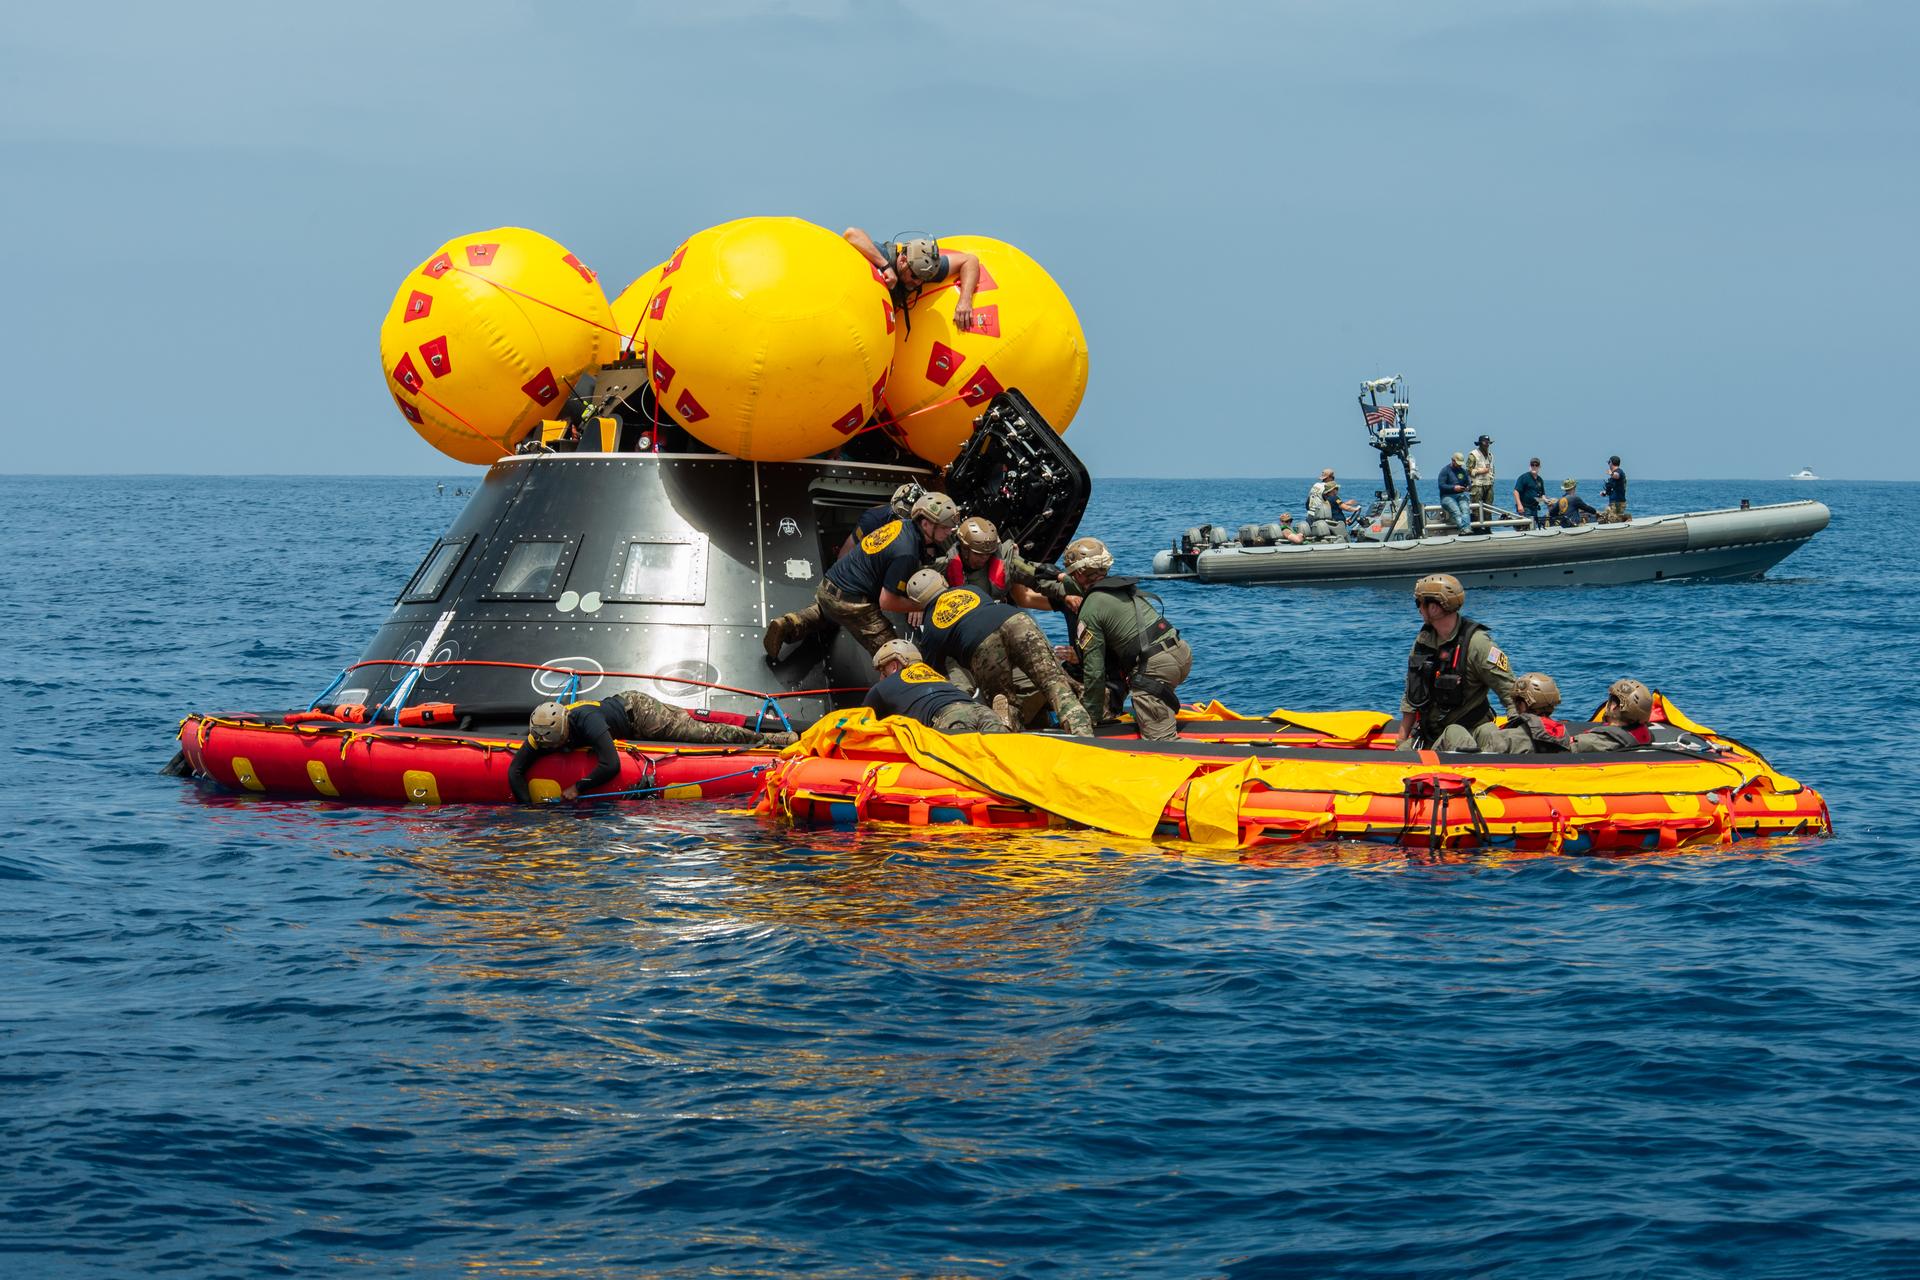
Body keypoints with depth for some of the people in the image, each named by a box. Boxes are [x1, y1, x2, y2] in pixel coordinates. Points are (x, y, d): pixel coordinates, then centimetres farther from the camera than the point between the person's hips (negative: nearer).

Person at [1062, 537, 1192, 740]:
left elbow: (1094, 672, -1)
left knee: (1162, 742, -10)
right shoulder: (1126, 587, 22)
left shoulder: (1090, 610, -2)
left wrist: (1091, 718, 9)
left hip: (1154, 668, -8)